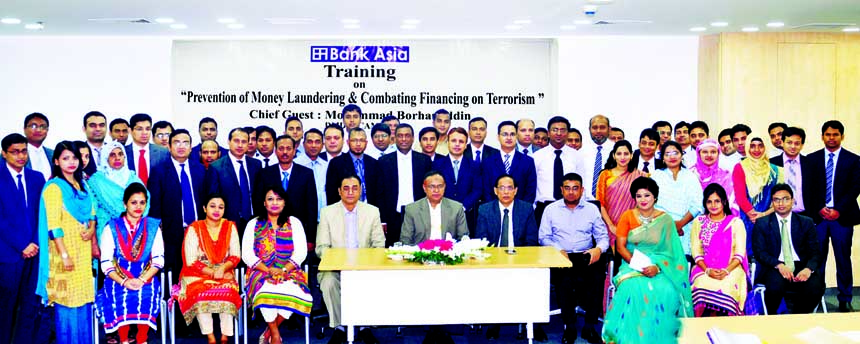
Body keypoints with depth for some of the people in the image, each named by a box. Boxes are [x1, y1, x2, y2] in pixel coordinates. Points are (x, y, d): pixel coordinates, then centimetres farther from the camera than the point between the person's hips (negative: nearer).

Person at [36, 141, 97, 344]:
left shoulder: (82, 186, 12)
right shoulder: (54, 187, -9)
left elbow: (91, 212, 18)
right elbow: (53, 224, -14)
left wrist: (92, 228, -4)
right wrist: (64, 254, -20)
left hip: (83, 250, 7)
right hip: (65, 250, -6)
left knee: (83, 296, 10)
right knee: (67, 297, -2)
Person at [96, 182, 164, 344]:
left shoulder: (153, 227, 9)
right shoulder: (111, 228, 6)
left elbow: (158, 259, 0)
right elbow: (106, 263, -1)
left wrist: (142, 280, -16)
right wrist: (123, 281, -17)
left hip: (146, 278, 0)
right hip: (118, 279, 0)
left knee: (146, 296, -32)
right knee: (122, 297, -32)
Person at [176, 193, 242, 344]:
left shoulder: (230, 227, 5)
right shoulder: (194, 229, -3)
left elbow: (236, 256, 2)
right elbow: (191, 261, -7)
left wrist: (222, 269, -17)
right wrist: (212, 272, -17)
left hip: (224, 273, 1)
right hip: (198, 274, -1)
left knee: (228, 291, -31)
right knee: (201, 293, -33)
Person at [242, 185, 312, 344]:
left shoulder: (294, 223, 13)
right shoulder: (254, 224, 12)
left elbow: (301, 252, 2)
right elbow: (247, 254, 2)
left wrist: (284, 270, -15)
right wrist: (268, 270, -14)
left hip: (289, 271, 0)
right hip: (261, 272, 0)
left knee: (293, 290, -33)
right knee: (266, 292, -35)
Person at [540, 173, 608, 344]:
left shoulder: (592, 209, 16)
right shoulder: (551, 209, 13)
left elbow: (603, 236, 13)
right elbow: (544, 237, 8)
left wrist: (599, 249, -10)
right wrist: (559, 250, -11)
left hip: (586, 256, 1)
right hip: (561, 257, -1)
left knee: (597, 277, -31)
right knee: (564, 279, -34)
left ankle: (589, 327, -16)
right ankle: (569, 327, -19)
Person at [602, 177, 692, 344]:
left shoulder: (666, 220, 5)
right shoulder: (628, 216, 5)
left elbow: (671, 250, 1)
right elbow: (620, 246, 0)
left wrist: (657, 267, -18)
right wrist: (637, 264, -15)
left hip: (660, 266, 0)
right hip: (632, 265, 0)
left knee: (666, 290, -32)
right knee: (635, 289, -34)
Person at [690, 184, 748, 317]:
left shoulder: (736, 222, 8)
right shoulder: (698, 222, 13)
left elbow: (740, 253, 0)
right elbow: (696, 252, 6)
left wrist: (726, 271, -16)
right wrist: (707, 270, -11)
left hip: (731, 269, -1)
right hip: (705, 269, 1)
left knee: (725, 289, -34)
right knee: (702, 287, -33)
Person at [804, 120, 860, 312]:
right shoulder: (812, 159, 8)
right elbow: (808, 188, 4)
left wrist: (839, 210, -11)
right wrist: (819, 209, -9)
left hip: (842, 216, -1)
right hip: (817, 216, 1)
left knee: (843, 259, 3)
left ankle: (845, 301, 11)